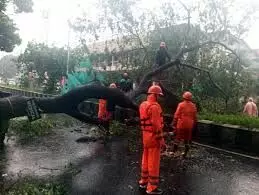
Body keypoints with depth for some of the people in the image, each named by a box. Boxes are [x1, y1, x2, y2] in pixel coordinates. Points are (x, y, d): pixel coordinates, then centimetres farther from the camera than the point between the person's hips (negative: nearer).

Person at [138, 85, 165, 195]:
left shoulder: (143, 105, 8)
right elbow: (156, 125, -23)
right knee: (153, 162, 2)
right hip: (153, 137, -9)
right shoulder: (154, 106, -21)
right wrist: (161, 139, -18)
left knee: (146, 159, 20)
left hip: (145, 136, 9)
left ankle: (143, 182, 33)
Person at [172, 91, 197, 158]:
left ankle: (174, 151, 10)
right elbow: (195, 117, 9)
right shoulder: (193, 106, 3)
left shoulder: (181, 105, -9)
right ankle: (185, 153, 17)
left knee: (178, 138, 7)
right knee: (187, 139, 12)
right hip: (189, 125, 3)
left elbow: (176, 115, -10)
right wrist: (194, 125, 19)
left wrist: (174, 124, -4)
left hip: (181, 125, -3)